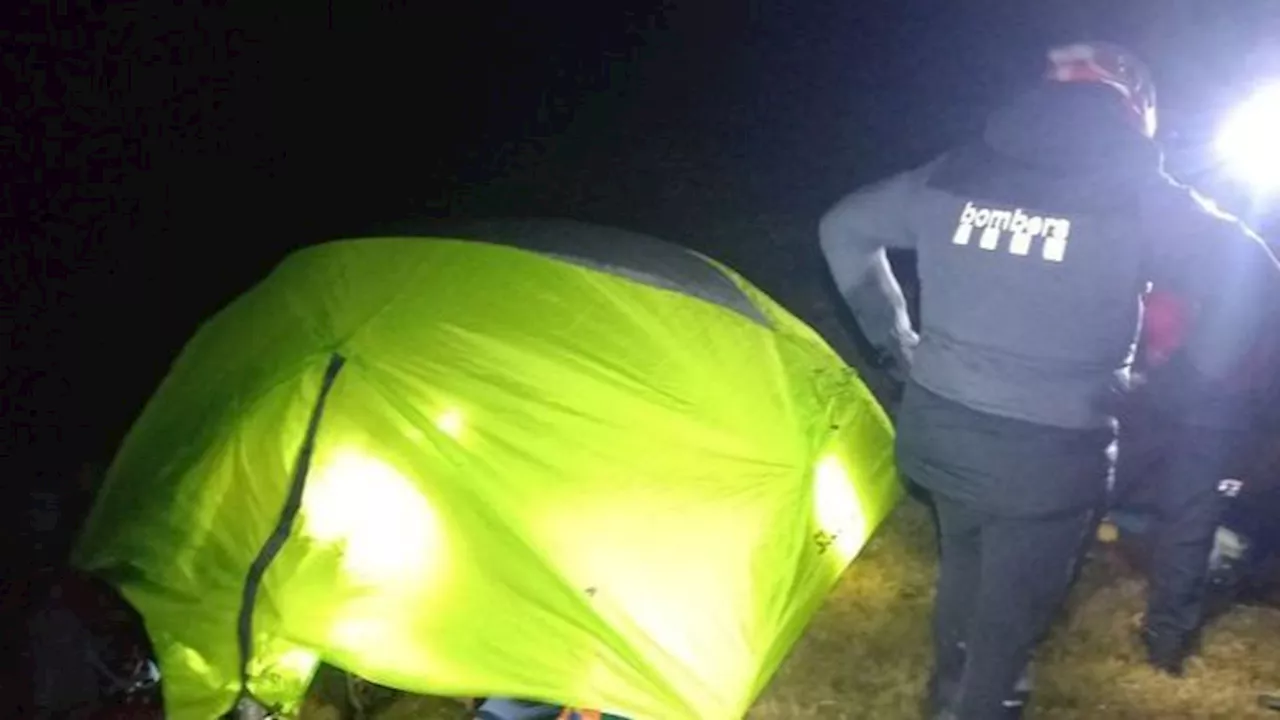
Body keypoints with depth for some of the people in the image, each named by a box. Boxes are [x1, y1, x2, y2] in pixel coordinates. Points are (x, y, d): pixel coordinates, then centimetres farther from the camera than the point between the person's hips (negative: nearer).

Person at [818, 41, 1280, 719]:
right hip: (1046, 453, -5)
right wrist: (1198, 374, 0)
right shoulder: (1138, 194, -9)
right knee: (1012, 603, 16)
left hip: (937, 430, 5)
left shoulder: (952, 172, 2)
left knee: (963, 562, 30)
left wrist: (895, 337, 15)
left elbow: (844, 228, 10)